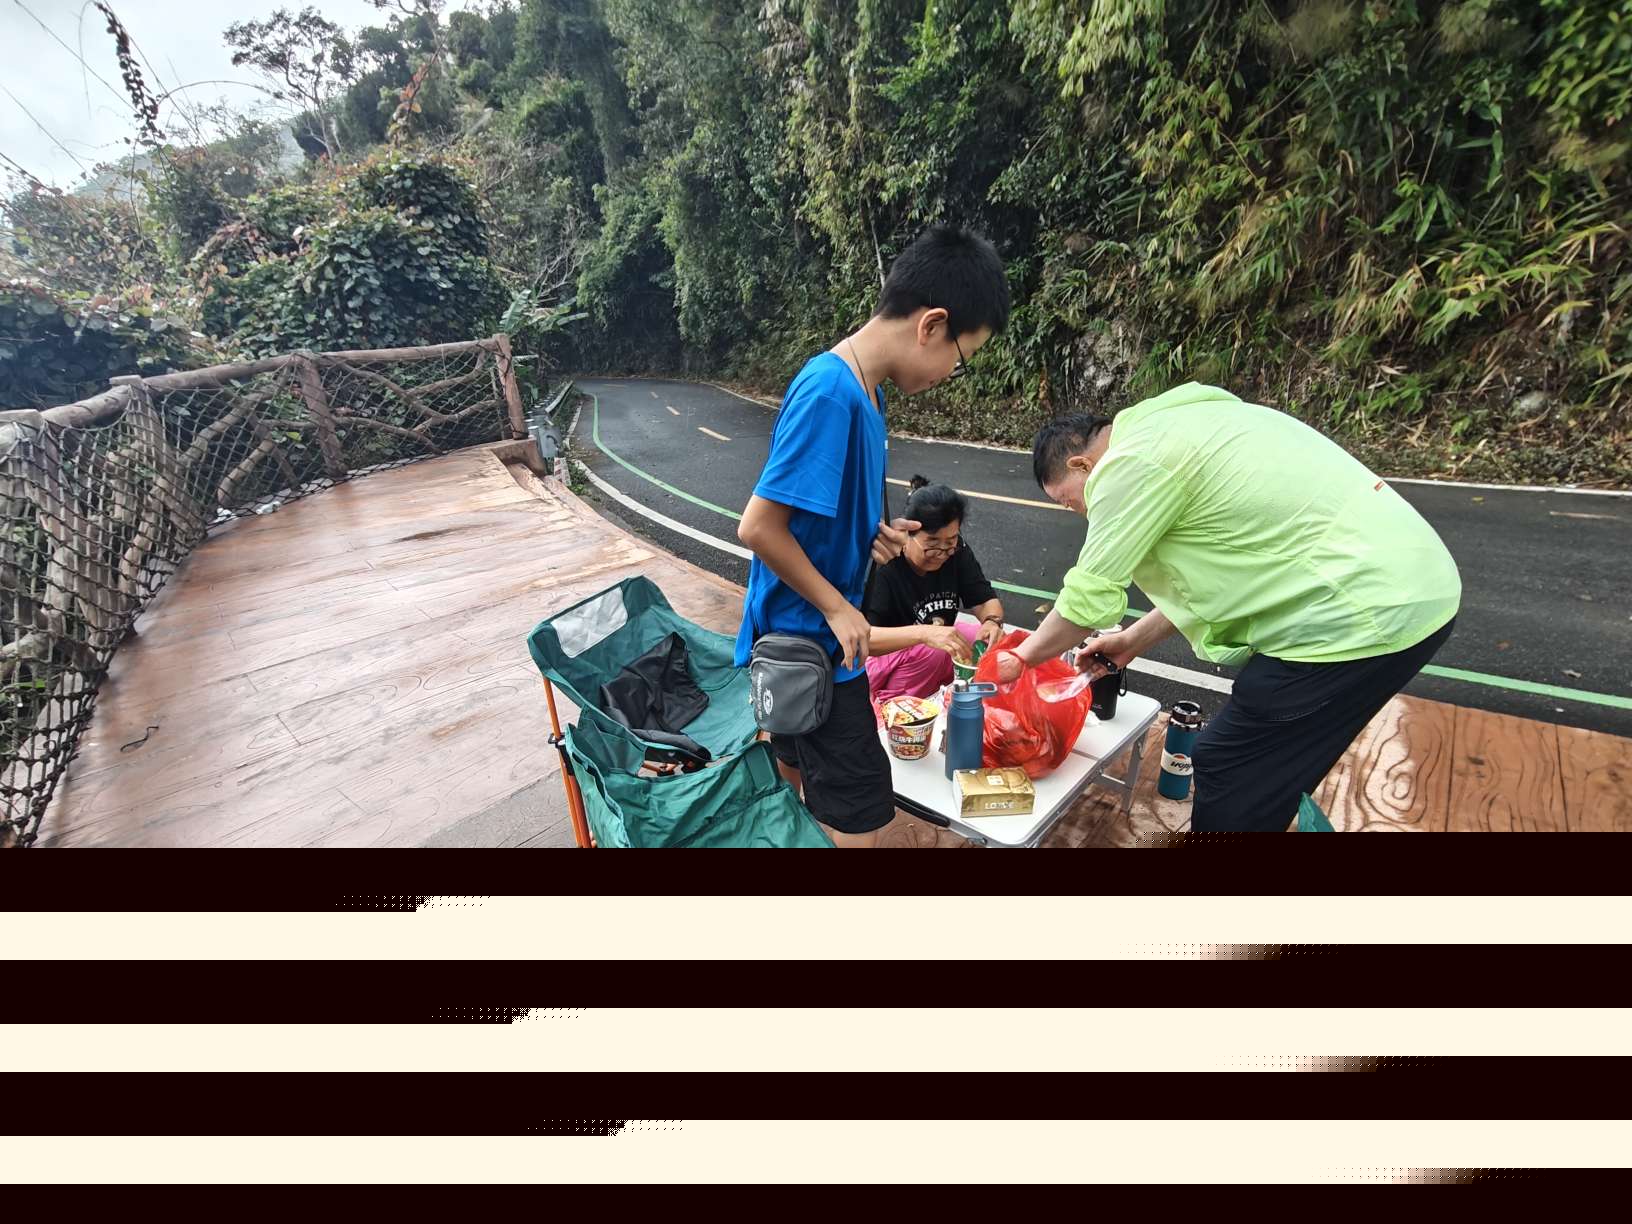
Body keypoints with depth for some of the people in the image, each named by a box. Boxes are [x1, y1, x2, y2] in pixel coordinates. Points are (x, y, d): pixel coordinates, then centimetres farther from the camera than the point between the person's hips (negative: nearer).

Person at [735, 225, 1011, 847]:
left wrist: (872, 531, -2)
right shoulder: (830, 392, -24)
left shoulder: (864, 389, 5)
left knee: (797, 779, 25)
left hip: (798, 636, 9)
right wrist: (837, 607, -16)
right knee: (859, 811, 2)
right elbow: (758, 526, -25)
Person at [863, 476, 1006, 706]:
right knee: (932, 652, -34)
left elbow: (986, 600, -4)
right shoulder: (882, 567, -29)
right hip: (883, 659, -6)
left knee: (995, 640, -15)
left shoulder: (957, 552, -11)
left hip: (939, 650, 7)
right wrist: (923, 633, -52)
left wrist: (992, 620, -29)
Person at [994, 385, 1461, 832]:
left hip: (1363, 614, -10)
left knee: (1227, 773, 0)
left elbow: (1089, 596, -10)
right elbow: (1218, 568, 20)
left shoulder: (1131, 464, -14)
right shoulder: (1167, 429, 16)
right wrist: (1134, 640, 21)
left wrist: (1021, 658, 6)